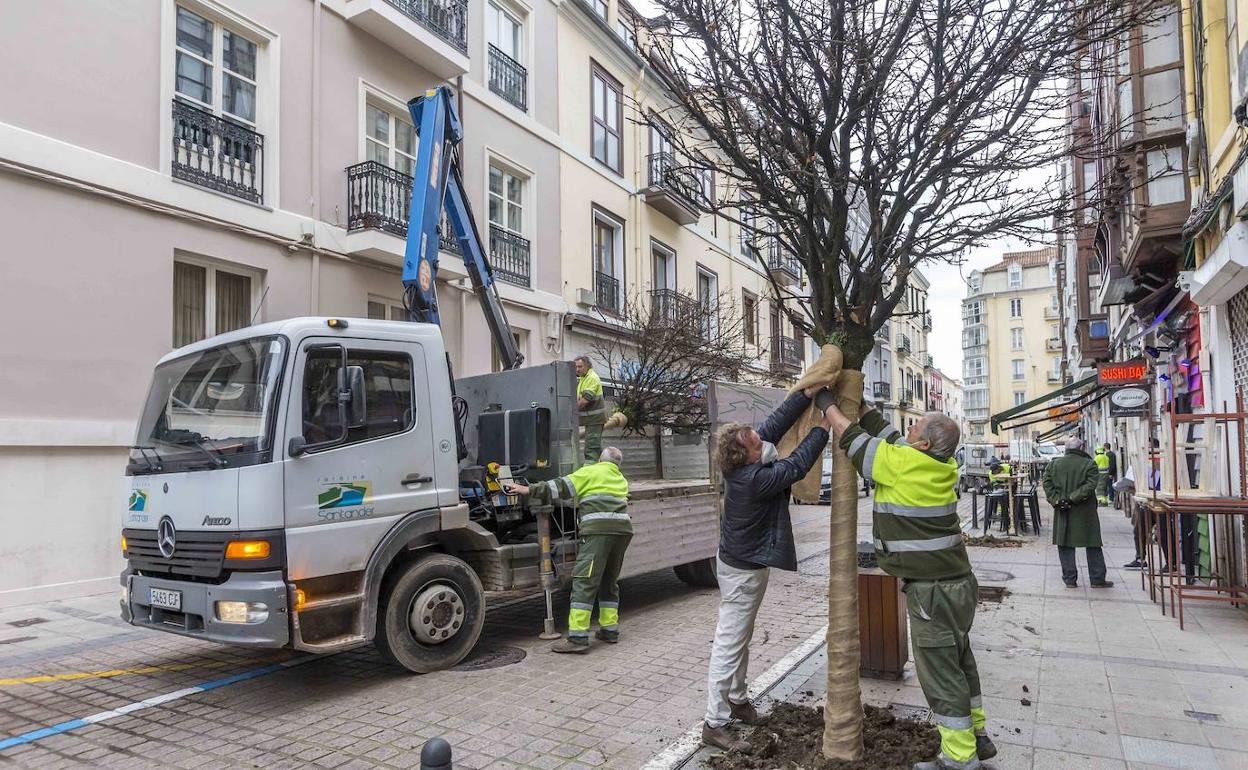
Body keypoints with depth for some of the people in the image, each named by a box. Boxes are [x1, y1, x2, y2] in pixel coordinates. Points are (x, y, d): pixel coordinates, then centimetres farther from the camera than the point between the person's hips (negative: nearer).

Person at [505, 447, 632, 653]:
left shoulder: (591, 471, 8)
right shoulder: (622, 480, 27)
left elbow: (562, 487, 0)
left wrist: (529, 490, 2)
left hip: (598, 530, -7)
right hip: (622, 529, 7)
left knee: (584, 583, -7)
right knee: (610, 582, 19)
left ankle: (577, 637, -11)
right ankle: (610, 630, 21)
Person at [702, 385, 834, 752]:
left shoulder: (741, 463, -7)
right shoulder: (756, 479, -30)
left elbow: (776, 421, -3)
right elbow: (798, 464, -20)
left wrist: (808, 393, -7)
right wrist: (823, 428, -9)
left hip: (739, 561, 10)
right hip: (743, 570, -9)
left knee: (739, 639, 21)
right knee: (729, 645, -3)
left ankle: (737, 700, 37)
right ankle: (714, 724, 5)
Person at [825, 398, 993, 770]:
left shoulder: (902, 464, -21)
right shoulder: (940, 465, 2)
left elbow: (850, 436, -11)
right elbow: (887, 434, 11)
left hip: (932, 591, -9)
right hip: (957, 582, 9)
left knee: (941, 673, 3)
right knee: (960, 663, 22)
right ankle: (976, 736, 37)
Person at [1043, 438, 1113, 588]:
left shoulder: (1054, 464, 4)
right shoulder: (1089, 464, -6)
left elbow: (1047, 483, -2)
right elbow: (1091, 485, -16)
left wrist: (1056, 500, -5)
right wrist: (1072, 498, -15)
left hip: (1063, 514, 2)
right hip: (1085, 513, -2)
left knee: (1065, 545, 8)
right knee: (1093, 546, 9)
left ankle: (1070, 579, 9)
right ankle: (1097, 579, 14)